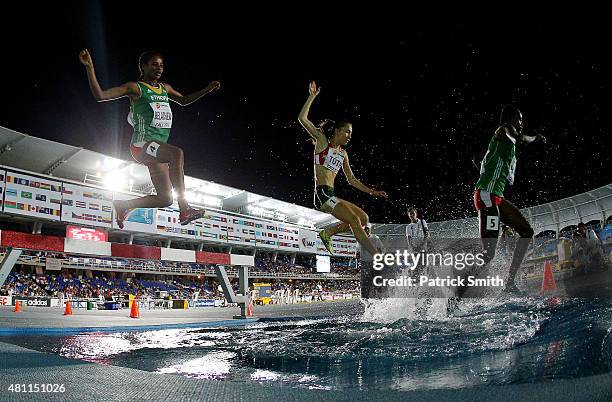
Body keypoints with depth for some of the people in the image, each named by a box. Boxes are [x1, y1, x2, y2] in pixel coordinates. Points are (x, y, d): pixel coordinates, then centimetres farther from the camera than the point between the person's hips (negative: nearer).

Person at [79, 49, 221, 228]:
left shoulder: (165, 88, 19)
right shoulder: (135, 87, 0)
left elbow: (184, 101, 35)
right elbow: (100, 95, -6)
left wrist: (208, 90, 25)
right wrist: (89, 67, -16)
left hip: (158, 148, 8)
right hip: (142, 144, -8)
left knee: (165, 199, 2)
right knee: (177, 153, -38)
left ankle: (123, 205, 25)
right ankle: (184, 209, -42)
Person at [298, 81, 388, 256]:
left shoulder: (343, 154, 19)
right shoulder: (322, 141, 2)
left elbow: (352, 180, 23)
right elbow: (302, 119, -8)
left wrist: (371, 191, 15)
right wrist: (312, 96, -9)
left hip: (331, 196, 8)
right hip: (321, 193, -8)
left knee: (364, 218, 4)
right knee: (353, 219, -20)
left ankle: (327, 233, 10)